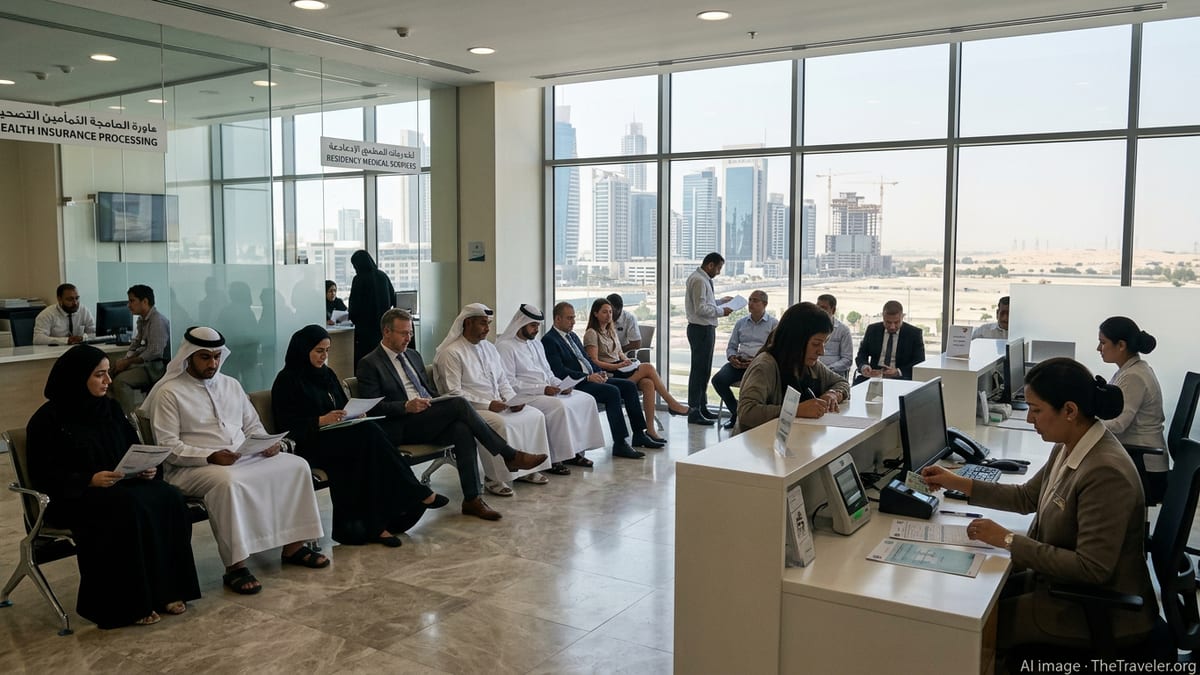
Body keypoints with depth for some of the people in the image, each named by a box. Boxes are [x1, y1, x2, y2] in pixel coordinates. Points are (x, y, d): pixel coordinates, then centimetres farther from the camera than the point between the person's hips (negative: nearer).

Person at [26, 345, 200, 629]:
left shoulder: (110, 408, 12)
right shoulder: (49, 419, -5)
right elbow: (43, 475, -9)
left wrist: (146, 468, -4)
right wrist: (90, 480, -23)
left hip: (122, 486, 6)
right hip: (75, 497, -6)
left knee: (169, 498, -24)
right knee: (129, 507, -35)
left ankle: (166, 590, -19)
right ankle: (130, 604, -25)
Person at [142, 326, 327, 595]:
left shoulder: (230, 385, 16)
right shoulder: (169, 393, -3)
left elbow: (252, 425, 21)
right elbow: (168, 447, -11)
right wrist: (210, 457, -23)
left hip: (245, 459, 6)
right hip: (191, 469, -6)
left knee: (296, 465, -12)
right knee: (228, 482, -39)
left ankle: (293, 545, -7)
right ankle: (235, 566, -30)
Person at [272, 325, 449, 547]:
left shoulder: (327, 374, 19)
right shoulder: (287, 380, -2)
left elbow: (344, 405, 24)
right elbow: (288, 425, -9)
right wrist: (322, 420, -22)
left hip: (337, 439, 7)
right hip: (309, 444, -6)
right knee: (369, 433, -29)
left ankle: (375, 525, -31)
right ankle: (418, 494, -24)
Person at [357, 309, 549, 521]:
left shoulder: (413, 356, 21)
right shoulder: (369, 364, 0)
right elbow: (372, 407, -9)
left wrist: (438, 401, 3)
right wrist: (406, 406, -23)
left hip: (430, 420, 6)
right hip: (401, 428, -6)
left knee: (462, 429, -29)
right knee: (459, 404, -27)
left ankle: (472, 499, -28)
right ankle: (510, 455, -20)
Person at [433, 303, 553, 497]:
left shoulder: (489, 348, 16)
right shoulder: (451, 353, -9)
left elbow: (502, 380, 20)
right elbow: (453, 393, -15)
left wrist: (513, 399, -1)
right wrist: (487, 405, -20)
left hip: (497, 405, 8)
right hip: (470, 409, -8)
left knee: (535, 415, -7)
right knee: (499, 423, -35)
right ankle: (493, 479, -21)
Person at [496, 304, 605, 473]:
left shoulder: (536, 343, 20)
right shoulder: (505, 346, -8)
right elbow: (509, 383, -16)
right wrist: (542, 389, -20)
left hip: (547, 391, 9)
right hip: (524, 396, -9)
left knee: (587, 399, -5)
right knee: (559, 406, -33)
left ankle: (576, 450, -1)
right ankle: (553, 460, -22)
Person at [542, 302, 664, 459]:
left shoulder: (573, 336, 21)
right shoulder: (549, 340, -9)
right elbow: (559, 371, -18)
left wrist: (599, 372, 3)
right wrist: (587, 377, -22)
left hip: (591, 378, 9)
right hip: (576, 385, -9)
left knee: (629, 386, -3)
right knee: (613, 392, -28)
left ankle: (639, 434, 2)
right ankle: (620, 444, -25)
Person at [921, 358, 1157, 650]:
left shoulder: (1106, 472, -29)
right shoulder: (1068, 447, -1)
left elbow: (1091, 569, -29)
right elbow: (1027, 497, 14)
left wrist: (1009, 540, -24)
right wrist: (957, 483, 7)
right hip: (1063, 582, 8)